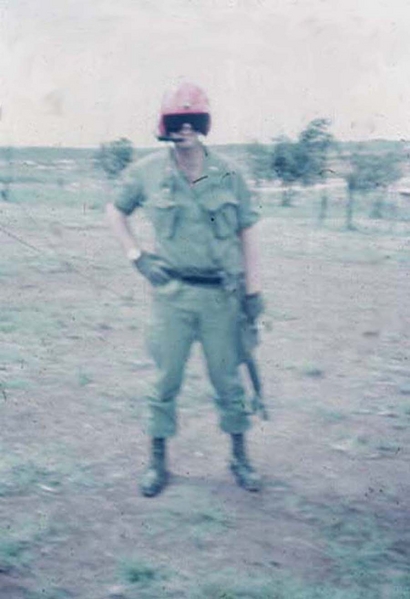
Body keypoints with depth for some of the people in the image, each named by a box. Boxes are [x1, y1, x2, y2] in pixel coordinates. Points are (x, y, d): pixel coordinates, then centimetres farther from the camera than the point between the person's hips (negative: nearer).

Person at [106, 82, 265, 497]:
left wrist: (253, 288, 2)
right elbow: (115, 212, 13)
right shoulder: (147, 172, -3)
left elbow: (247, 232, 5)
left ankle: (240, 458, 25)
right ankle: (157, 462, 21)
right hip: (172, 294, 0)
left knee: (228, 380, 10)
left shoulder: (228, 175, -1)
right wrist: (137, 256, 2)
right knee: (166, 381, 7)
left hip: (222, 294, 1)